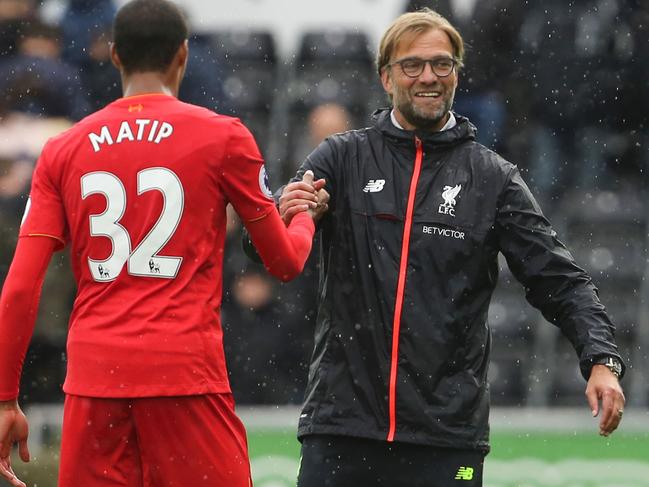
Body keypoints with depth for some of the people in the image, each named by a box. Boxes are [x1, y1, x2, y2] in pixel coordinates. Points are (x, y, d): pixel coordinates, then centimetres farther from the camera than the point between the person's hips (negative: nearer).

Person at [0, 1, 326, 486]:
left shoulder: (63, 150, 9)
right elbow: (285, 261, 11)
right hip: (186, 373, -3)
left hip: (93, 375, 3)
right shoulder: (223, 137, 2)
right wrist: (306, 215, 33)